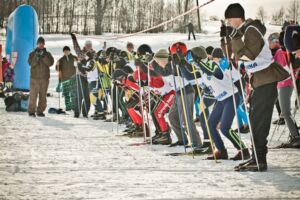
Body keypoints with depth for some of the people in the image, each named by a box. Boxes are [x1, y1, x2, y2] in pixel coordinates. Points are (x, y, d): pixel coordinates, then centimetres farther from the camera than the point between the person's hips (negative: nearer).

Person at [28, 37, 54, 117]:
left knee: (43, 96, 2)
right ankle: (31, 111, -6)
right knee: (33, 95, -9)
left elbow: (50, 63, -5)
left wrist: (44, 56, -17)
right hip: (35, 77, -2)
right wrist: (37, 56, -20)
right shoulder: (32, 54, 8)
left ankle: (40, 111, 7)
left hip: (45, 78, 2)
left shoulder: (47, 54, 11)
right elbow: (31, 63, -8)